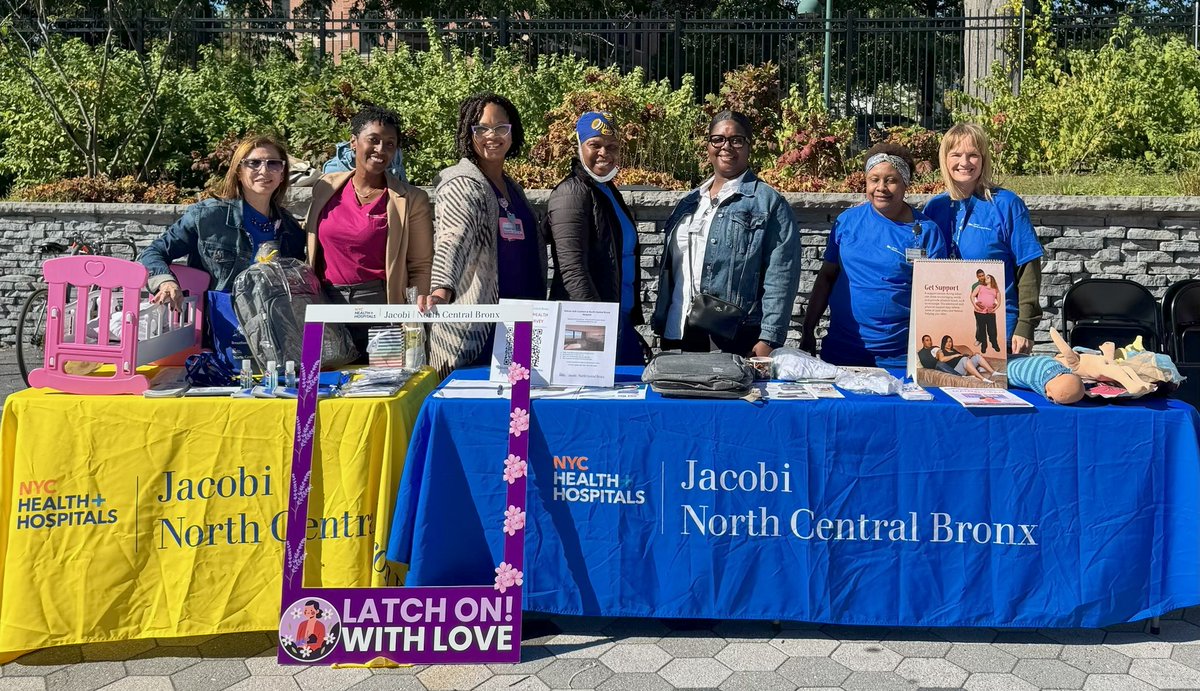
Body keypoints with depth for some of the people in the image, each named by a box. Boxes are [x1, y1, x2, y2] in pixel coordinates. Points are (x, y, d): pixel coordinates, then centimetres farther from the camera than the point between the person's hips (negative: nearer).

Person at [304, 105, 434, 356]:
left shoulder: (411, 200, -2)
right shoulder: (326, 188, 8)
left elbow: (421, 267, -2)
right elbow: (311, 252, 17)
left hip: (380, 305, -3)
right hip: (326, 305, 3)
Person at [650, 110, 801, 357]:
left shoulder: (769, 203, -1)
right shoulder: (690, 203, 17)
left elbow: (780, 277, -9)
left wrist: (769, 340, -16)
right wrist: (663, 330, 16)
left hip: (736, 340, -5)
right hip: (681, 335, 6)